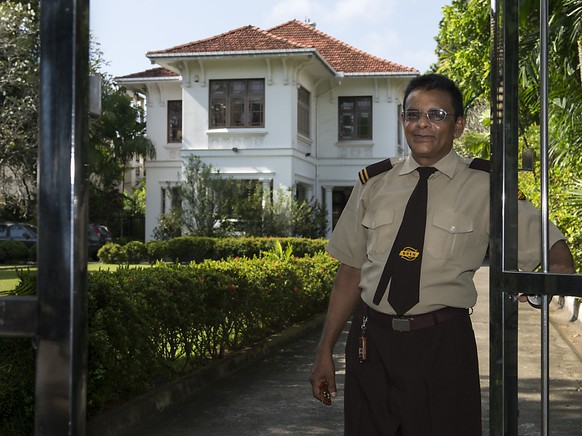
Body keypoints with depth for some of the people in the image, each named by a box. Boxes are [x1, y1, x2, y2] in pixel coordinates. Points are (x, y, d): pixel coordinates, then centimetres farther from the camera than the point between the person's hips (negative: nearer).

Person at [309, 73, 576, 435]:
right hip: (370, 340, 2)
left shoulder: (485, 185, 0)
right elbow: (352, 270, 8)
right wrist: (326, 351, 8)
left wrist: (559, 266, -21)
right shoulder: (374, 183, 6)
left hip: (442, 343, -2)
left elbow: (550, 244, 3)